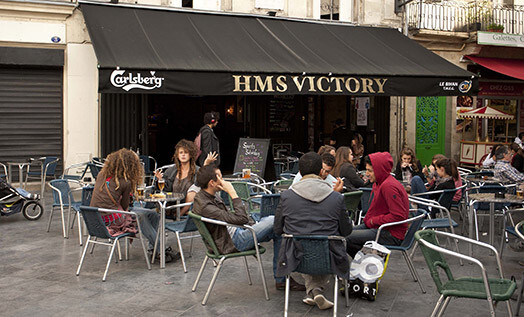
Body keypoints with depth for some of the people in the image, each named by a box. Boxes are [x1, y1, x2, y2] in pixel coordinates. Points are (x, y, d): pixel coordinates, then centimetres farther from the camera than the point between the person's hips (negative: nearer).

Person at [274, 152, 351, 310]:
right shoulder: (337, 198, -8)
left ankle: (312, 291, 15)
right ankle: (317, 289, 11)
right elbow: (346, 231, 2)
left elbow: (277, 230, 3)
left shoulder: (286, 196, -8)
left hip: (297, 257, 1)